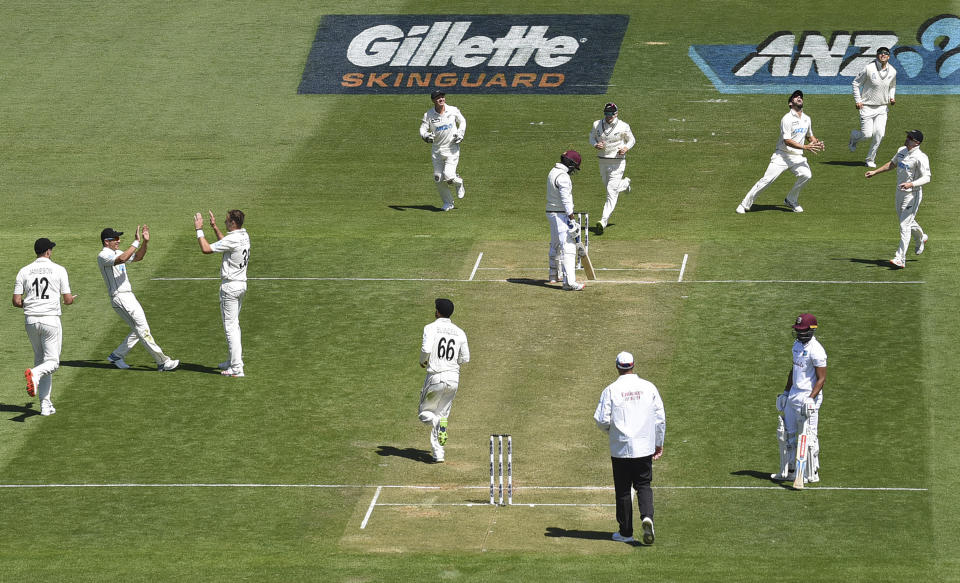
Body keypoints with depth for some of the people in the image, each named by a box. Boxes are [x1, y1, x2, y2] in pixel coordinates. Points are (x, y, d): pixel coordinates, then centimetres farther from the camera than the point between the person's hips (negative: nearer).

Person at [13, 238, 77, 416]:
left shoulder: (24, 272, 3)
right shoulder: (59, 270, -3)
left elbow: (16, 301, 1)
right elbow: (68, 300, -3)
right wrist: (72, 298, 22)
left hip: (31, 320, 3)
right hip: (51, 319, -3)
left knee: (40, 359, 15)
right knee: (52, 362, 3)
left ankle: (45, 404, 9)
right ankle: (34, 374, -32)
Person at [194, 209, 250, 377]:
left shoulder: (233, 239, -21)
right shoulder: (244, 236, 8)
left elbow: (206, 249, -21)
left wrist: (199, 230, -11)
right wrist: (215, 227, 25)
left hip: (230, 286, -10)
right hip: (241, 284, 10)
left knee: (230, 327, -7)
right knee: (234, 324, 22)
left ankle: (237, 368, -9)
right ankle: (235, 360, 30)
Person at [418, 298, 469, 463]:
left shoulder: (431, 327, -6)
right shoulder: (459, 332, 7)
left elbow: (426, 349, -20)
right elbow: (465, 358, 8)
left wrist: (422, 361, 1)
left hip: (436, 377, -4)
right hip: (454, 377, 4)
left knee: (425, 412, 11)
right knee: (443, 412, 15)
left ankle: (437, 423, -24)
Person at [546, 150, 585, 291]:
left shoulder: (552, 172, 12)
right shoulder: (563, 176, -19)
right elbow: (566, 200, -24)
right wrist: (571, 219, -23)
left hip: (551, 213, 10)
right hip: (561, 214, -10)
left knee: (556, 245, 26)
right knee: (568, 247, -15)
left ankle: (554, 275, 41)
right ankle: (569, 282, -24)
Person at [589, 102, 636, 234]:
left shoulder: (623, 126, -9)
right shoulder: (597, 124, 0)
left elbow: (631, 140, 5)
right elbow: (592, 137, 14)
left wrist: (626, 148, -16)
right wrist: (595, 145, -9)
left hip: (617, 162, -5)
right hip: (603, 162, 5)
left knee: (611, 192, -12)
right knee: (609, 187, 23)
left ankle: (604, 221, -16)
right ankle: (625, 184, 57)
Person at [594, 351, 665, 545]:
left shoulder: (611, 390, -8)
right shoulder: (649, 387, 0)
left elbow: (602, 420, -11)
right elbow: (660, 418, 3)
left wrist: (609, 428, 12)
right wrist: (659, 444, 13)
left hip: (621, 448, -2)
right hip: (644, 447, 2)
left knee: (623, 490, 8)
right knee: (643, 485, 10)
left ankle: (626, 532, 13)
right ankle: (647, 516, -17)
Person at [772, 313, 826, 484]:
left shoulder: (816, 350, -18)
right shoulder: (797, 345, 11)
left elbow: (821, 378, -18)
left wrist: (811, 398, -26)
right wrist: (786, 392, 21)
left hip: (808, 397, -10)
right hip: (794, 394, 10)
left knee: (808, 436, -3)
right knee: (788, 433, 13)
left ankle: (812, 474, 5)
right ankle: (788, 471, 22)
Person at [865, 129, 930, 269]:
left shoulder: (921, 158, -19)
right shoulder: (901, 151, 6)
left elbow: (927, 177, -26)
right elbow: (892, 164, 24)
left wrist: (911, 184, -40)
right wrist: (875, 172, 22)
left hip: (913, 194, -8)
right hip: (900, 192, 8)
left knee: (904, 225, -12)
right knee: (905, 221, 24)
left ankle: (900, 259, -12)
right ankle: (921, 238, 52)